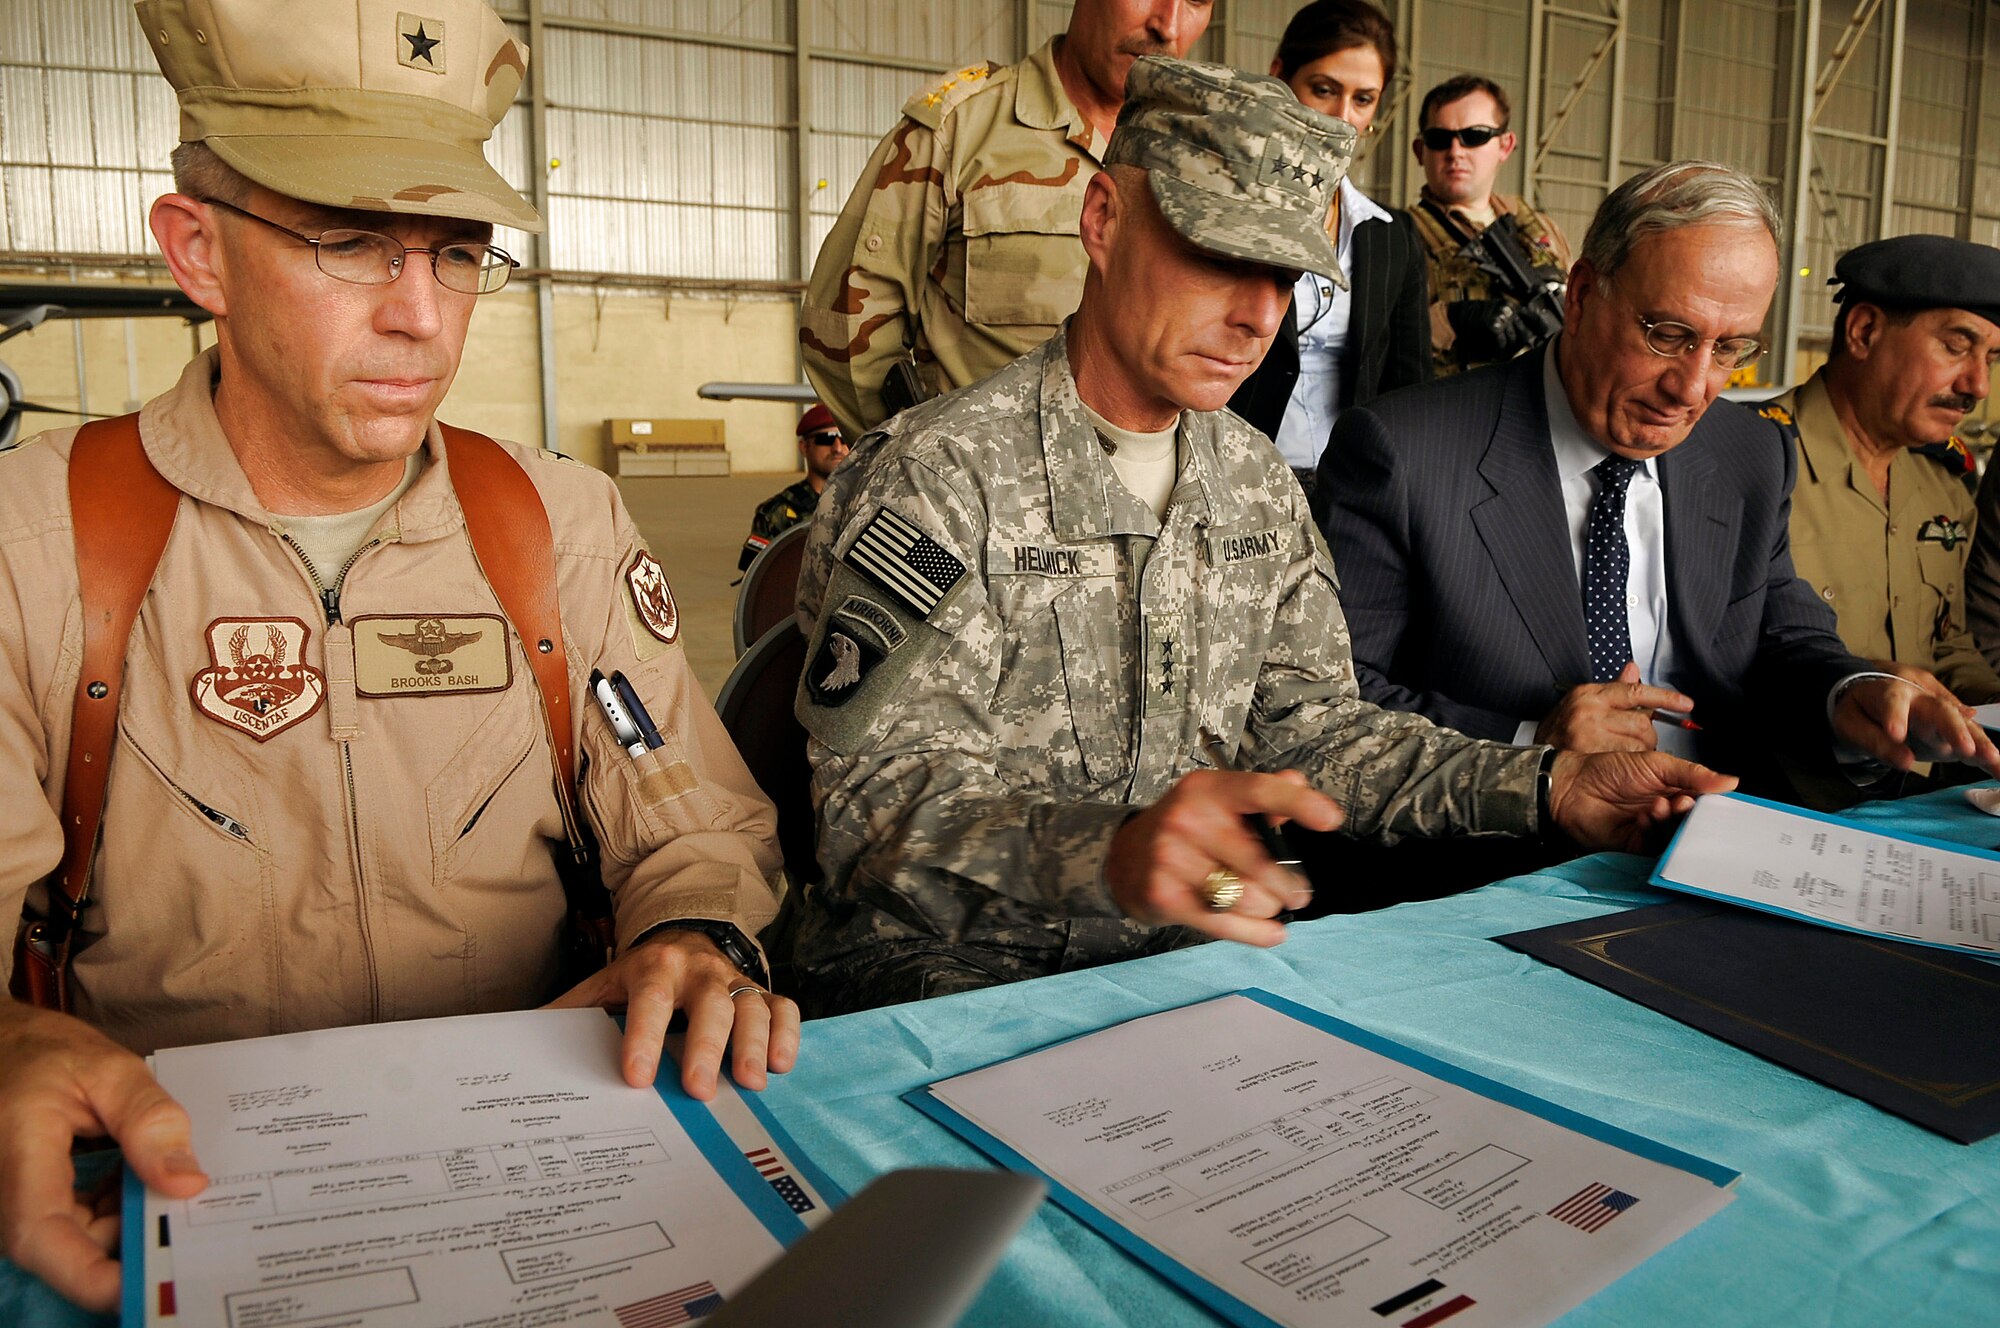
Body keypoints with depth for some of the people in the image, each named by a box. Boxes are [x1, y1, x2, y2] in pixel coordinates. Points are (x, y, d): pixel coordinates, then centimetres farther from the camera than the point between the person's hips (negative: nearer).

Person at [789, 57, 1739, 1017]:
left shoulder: (1258, 484, 9)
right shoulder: (937, 477, -15)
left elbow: (1309, 723, 10)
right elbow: (881, 801, -23)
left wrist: (1547, 787, -4)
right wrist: (1108, 851, -43)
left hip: (1177, 941, 7)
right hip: (945, 967, -6)